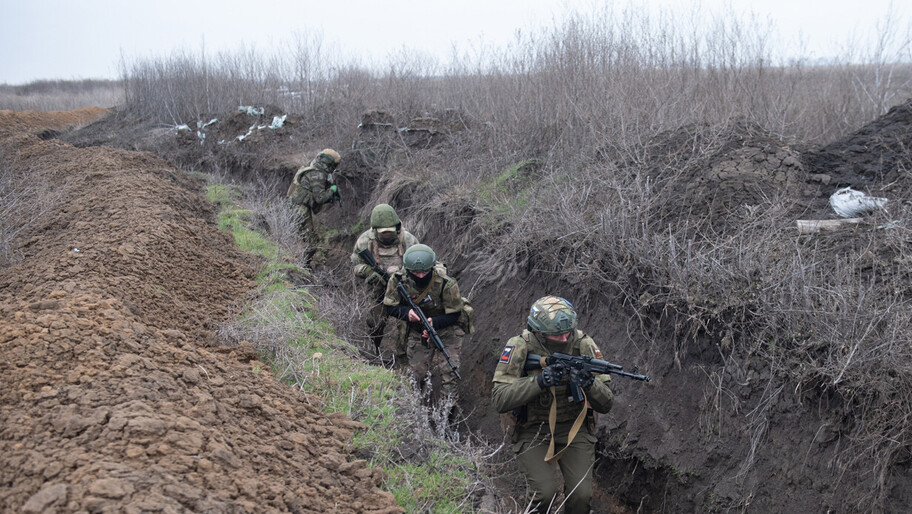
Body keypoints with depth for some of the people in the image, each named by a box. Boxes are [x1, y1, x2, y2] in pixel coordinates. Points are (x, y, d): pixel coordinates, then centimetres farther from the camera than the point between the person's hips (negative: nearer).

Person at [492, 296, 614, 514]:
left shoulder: (584, 345, -11)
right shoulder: (519, 347, -16)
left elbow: (605, 404, -9)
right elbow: (500, 400, -22)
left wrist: (590, 384, -30)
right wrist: (539, 381, -32)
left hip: (574, 428, 2)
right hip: (533, 430, -1)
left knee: (581, 495, -16)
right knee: (545, 493, -20)